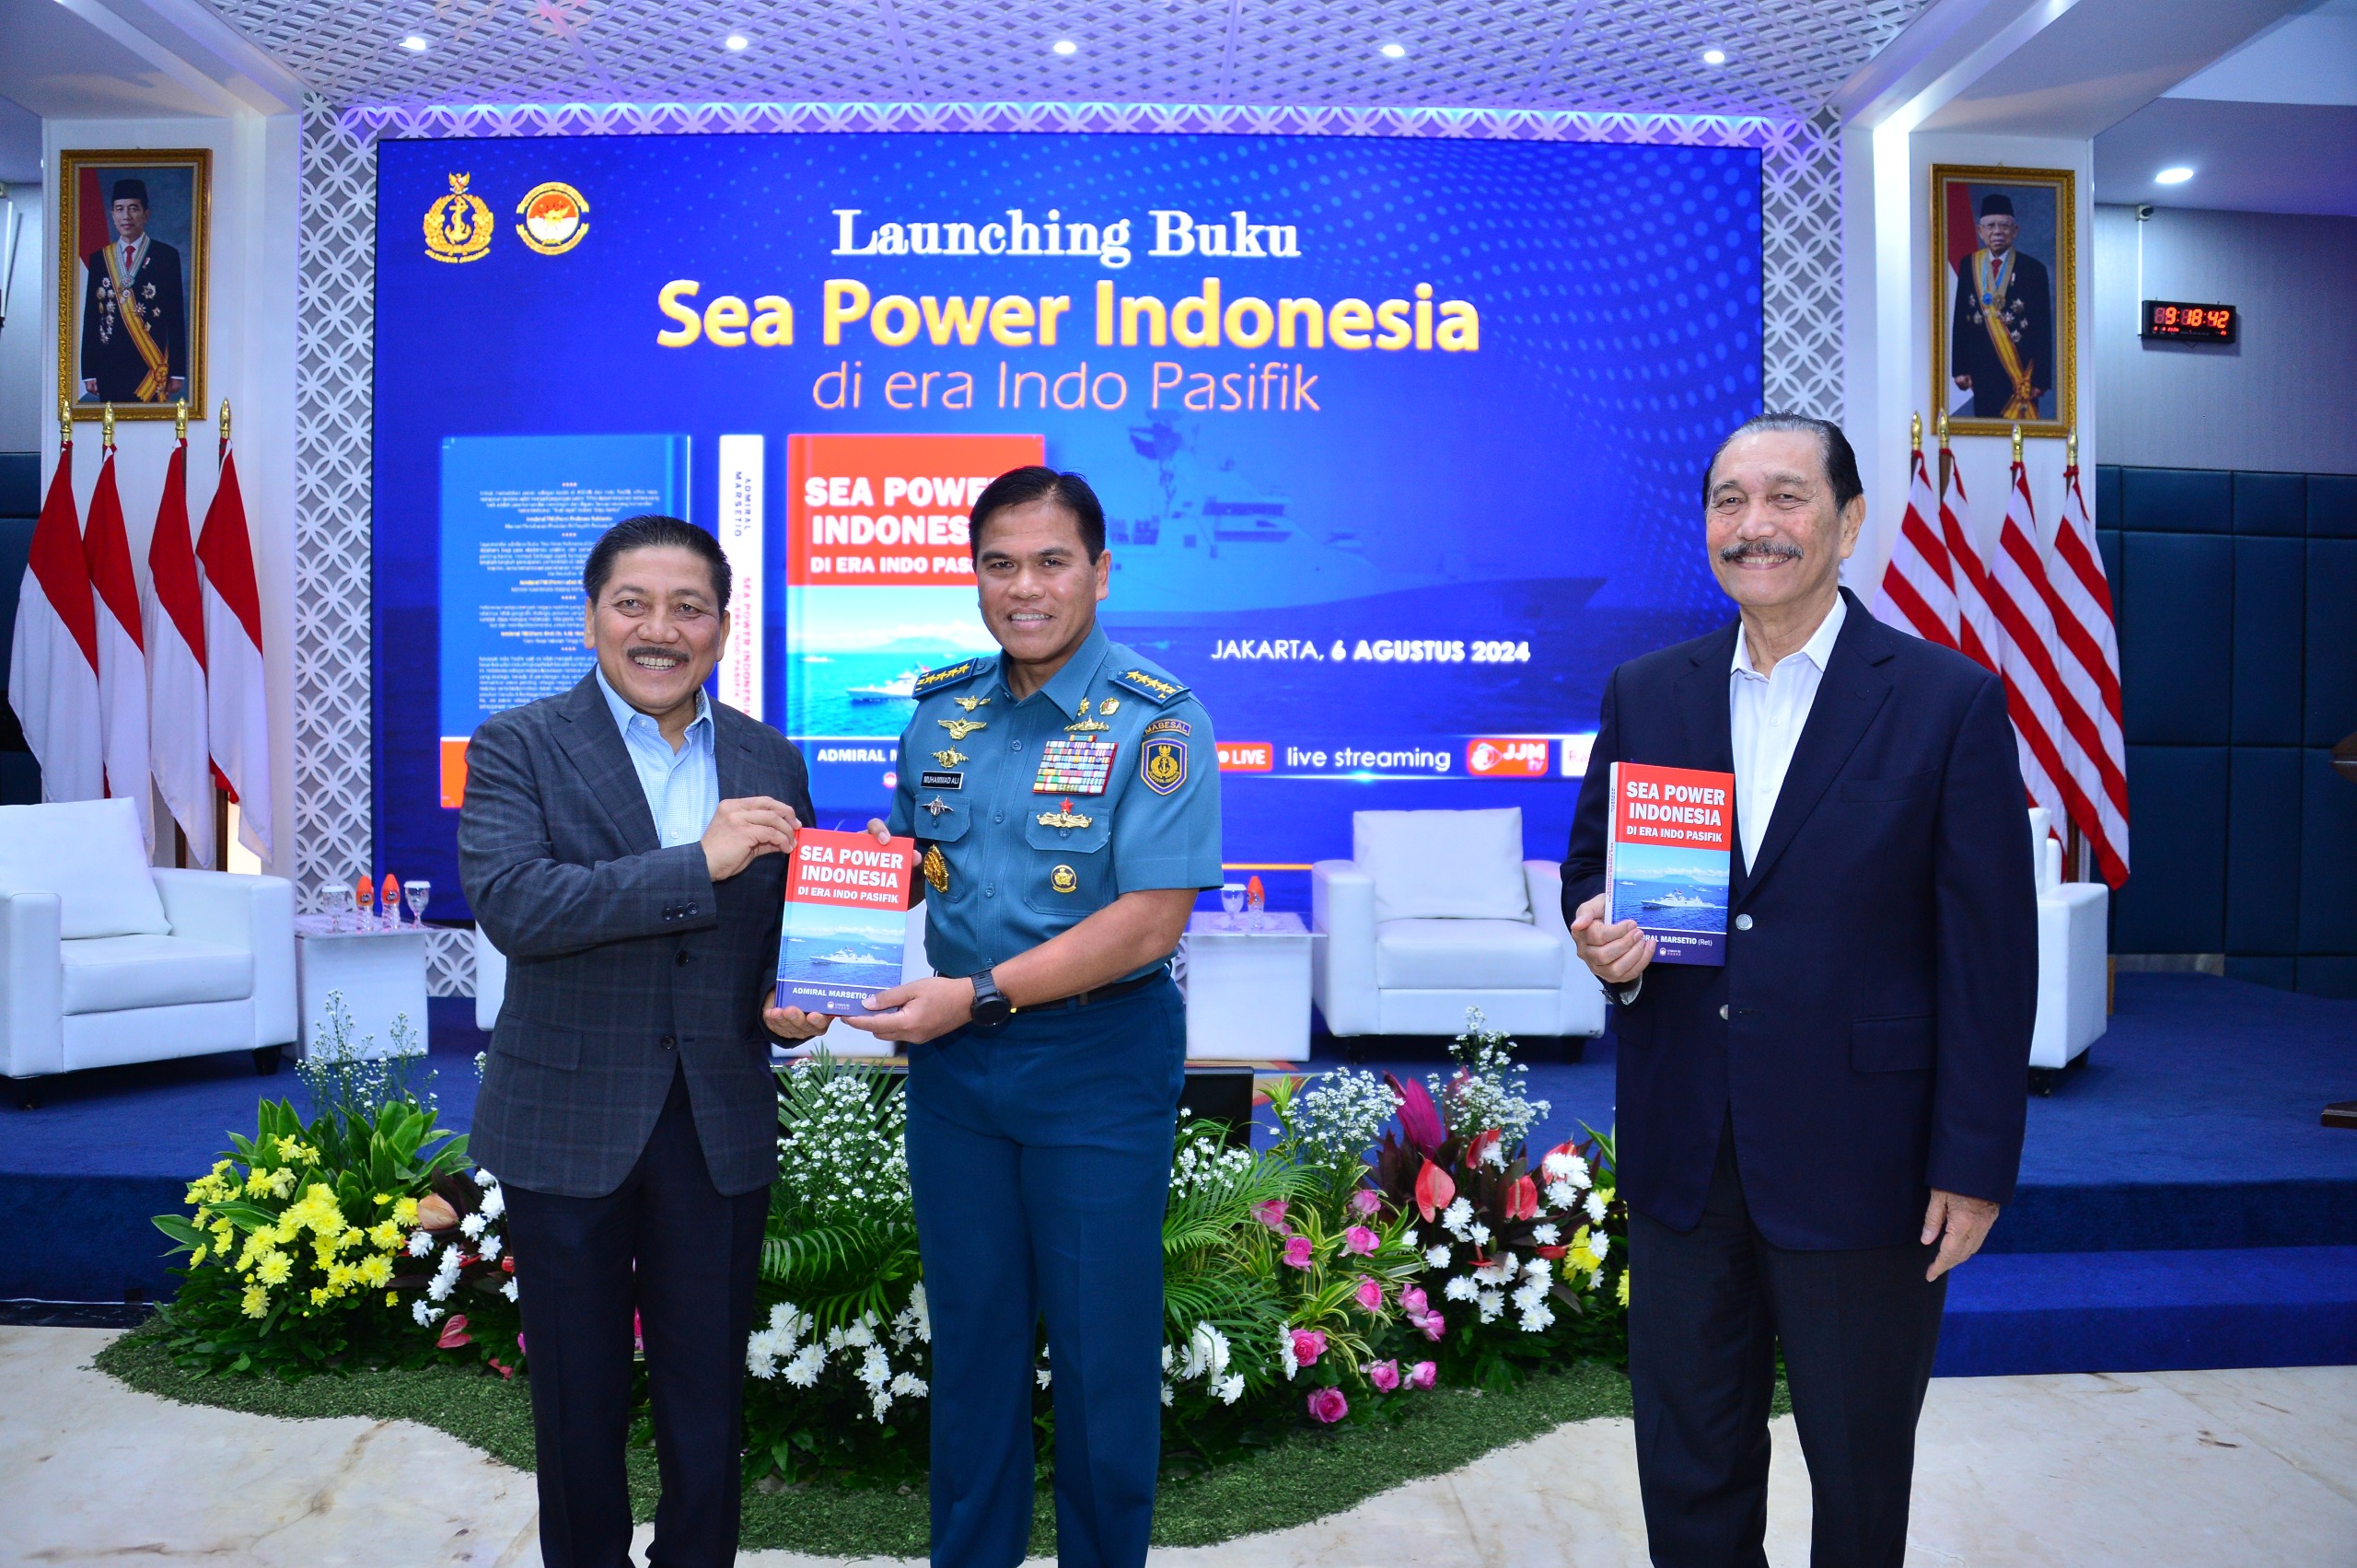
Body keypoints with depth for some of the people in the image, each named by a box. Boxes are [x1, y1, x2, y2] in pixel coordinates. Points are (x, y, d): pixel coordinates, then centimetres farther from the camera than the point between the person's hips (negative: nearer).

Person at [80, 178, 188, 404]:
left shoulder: (166, 256, 4)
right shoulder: (99, 258, 11)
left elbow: (176, 316, 1)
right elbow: (90, 316, 11)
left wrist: (177, 371, -3)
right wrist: (88, 371, 4)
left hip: (152, 366, -3)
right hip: (109, 367, 3)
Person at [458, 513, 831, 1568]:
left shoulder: (771, 762, 5)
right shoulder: (518, 748, -5)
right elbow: (509, 903, -21)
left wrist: (797, 1000, -8)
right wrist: (698, 863, -28)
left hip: (721, 1129, 2)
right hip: (568, 1125, -2)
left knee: (708, 1395, 13)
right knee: (579, 1401, 16)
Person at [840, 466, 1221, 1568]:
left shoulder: (1155, 721, -13)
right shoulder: (940, 710, 4)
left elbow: (1151, 919, -19)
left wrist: (979, 995, -21)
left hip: (1098, 1062, -4)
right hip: (952, 1063, 5)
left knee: (1100, 1344, 9)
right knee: (970, 1331, 17)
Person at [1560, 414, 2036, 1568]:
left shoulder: (1950, 702, -6)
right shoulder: (1644, 693, 5)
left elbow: (1990, 954, -7)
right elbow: (1591, 863, 13)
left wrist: (1976, 1165, -9)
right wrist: (1600, 937, -10)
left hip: (1861, 1164, -3)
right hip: (1682, 1155, 3)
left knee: (1860, 1472, 17)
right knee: (1687, 1469, 17)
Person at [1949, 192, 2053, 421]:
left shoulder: (2033, 269, -1)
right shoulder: (1968, 265, 6)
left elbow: (2044, 328, -2)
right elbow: (1960, 320, 7)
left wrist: (2041, 378, -7)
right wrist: (1960, 368, 1)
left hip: (2021, 369, -2)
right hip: (1982, 369, 2)